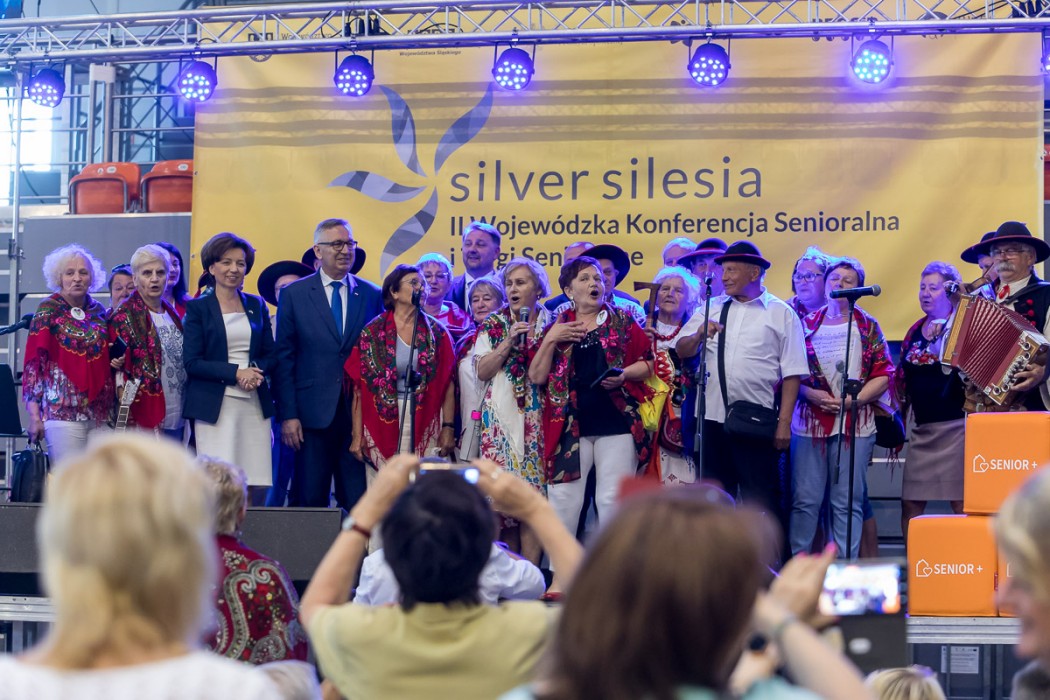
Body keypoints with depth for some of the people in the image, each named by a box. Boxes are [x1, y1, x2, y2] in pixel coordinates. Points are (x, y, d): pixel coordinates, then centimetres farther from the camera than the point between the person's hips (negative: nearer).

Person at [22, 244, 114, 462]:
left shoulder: (99, 312, 13)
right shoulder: (48, 311, 1)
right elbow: (33, 362, -3)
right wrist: (34, 415, -8)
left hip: (100, 412, 4)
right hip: (63, 410, -4)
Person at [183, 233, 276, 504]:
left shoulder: (256, 306, 14)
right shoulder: (198, 308, 2)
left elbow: (270, 354, 16)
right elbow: (192, 362, -4)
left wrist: (257, 370, -7)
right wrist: (236, 373, -14)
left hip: (255, 403, 4)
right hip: (214, 405, -4)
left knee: (259, 486, -3)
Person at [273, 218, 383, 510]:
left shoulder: (372, 295, 9)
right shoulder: (294, 294, 4)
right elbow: (283, 358, 2)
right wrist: (288, 415, -6)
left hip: (359, 412, 1)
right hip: (313, 414, -1)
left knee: (358, 503, 1)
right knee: (310, 501, 3)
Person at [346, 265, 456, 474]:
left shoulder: (437, 333, 7)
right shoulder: (373, 333, 2)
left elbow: (448, 385, 5)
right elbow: (359, 389, 0)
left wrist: (448, 428, -3)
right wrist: (357, 436, -4)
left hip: (426, 427, 1)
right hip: (383, 424, -1)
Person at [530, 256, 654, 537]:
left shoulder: (622, 321, 7)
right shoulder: (557, 327, 10)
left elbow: (648, 364, 5)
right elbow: (537, 376, 4)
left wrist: (624, 374, -13)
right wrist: (550, 339, -6)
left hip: (616, 422, -1)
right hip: (569, 426, 1)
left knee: (613, 501, -1)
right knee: (563, 501, 0)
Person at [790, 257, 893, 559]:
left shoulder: (867, 326, 6)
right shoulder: (807, 324, 9)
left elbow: (883, 375, 2)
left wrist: (851, 400, -11)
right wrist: (812, 395, -10)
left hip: (855, 424, -1)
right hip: (809, 422, 1)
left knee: (848, 503, 0)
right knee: (804, 499, -1)